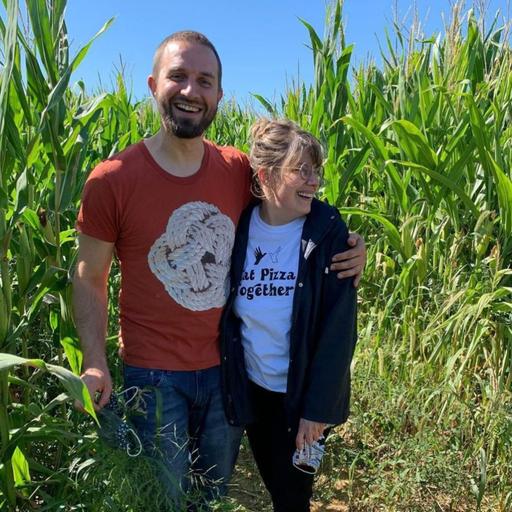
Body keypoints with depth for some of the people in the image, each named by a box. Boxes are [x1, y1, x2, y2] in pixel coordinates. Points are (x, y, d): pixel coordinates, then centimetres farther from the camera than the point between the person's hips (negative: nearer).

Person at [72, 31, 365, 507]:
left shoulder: (240, 171, -6)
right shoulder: (112, 179, -14)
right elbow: (89, 279, -5)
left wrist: (344, 253, -9)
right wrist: (94, 362, -16)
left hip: (230, 366, 3)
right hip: (154, 376, -3)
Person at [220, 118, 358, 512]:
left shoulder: (327, 232, -17)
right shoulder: (238, 228, -8)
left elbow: (338, 327, -16)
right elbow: (225, 312, 1)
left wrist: (318, 407, -15)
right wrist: (227, 385, -1)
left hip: (302, 394, -3)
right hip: (252, 388, 3)